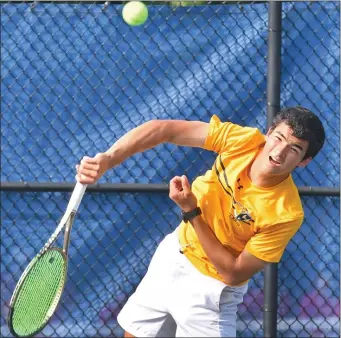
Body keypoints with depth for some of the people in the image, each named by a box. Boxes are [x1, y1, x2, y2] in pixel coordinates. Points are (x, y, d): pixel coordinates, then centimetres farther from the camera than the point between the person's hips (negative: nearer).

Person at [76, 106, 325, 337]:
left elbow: (234, 274, -26)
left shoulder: (286, 213, -31)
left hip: (210, 288, -5)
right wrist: (108, 159, -30)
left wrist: (191, 211, -28)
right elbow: (162, 129, -17)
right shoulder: (244, 140, -21)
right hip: (174, 254, 5)